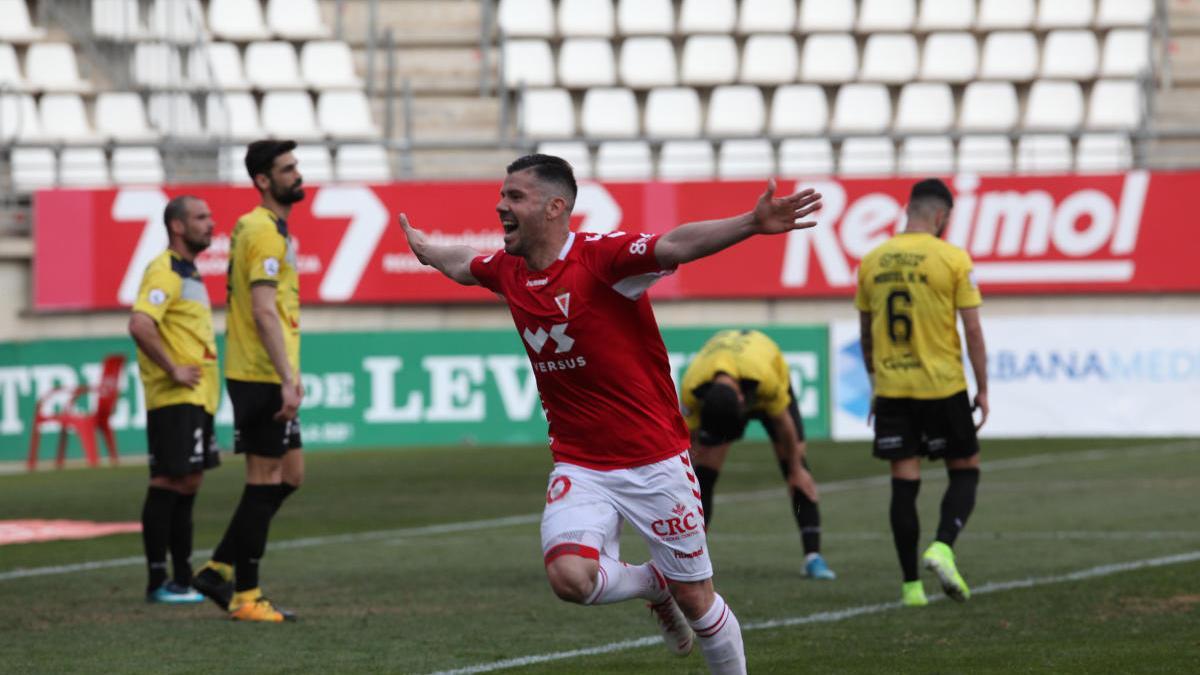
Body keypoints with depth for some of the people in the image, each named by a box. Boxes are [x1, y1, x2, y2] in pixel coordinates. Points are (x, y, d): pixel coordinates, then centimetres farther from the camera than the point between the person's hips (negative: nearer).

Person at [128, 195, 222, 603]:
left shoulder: (189, 273, 18)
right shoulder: (164, 271, -13)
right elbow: (140, 325, -26)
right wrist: (174, 370, -21)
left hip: (197, 399, 10)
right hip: (174, 400, -10)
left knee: (187, 484, 12)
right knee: (168, 484, -8)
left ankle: (182, 580, 17)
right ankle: (158, 582, -6)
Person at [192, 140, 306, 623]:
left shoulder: (263, 229, 18)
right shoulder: (264, 233, -14)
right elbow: (264, 312, -21)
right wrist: (287, 379, -24)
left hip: (266, 376, 10)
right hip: (263, 378, -10)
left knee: (287, 477, 14)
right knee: (264, 483, -5)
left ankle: (219, 570, 16)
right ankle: (246, 597, 0)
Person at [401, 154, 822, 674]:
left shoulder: (600, 256, -17)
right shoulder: (507, 270, 3)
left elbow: (675, 246, -33)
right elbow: (462, 264, 27)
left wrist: (750, 224, -49)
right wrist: (425, 249, 47)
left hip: (653, 461, -4)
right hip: (579, 465, 4)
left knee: (695, 600, 3)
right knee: (569, 576, -20)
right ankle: (652, 582, 12)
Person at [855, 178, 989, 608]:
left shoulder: (872, 262, 5)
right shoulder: (952, 258, -6)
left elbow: (865, 333, 12)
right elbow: (973, 330, -6)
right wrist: (982, 389, 1)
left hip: (891, 388, 3)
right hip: (943, 386, -3)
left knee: (904, 483, 4)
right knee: (965, 470, 12)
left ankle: (911, 585, 4)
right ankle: (943, 547, -10)